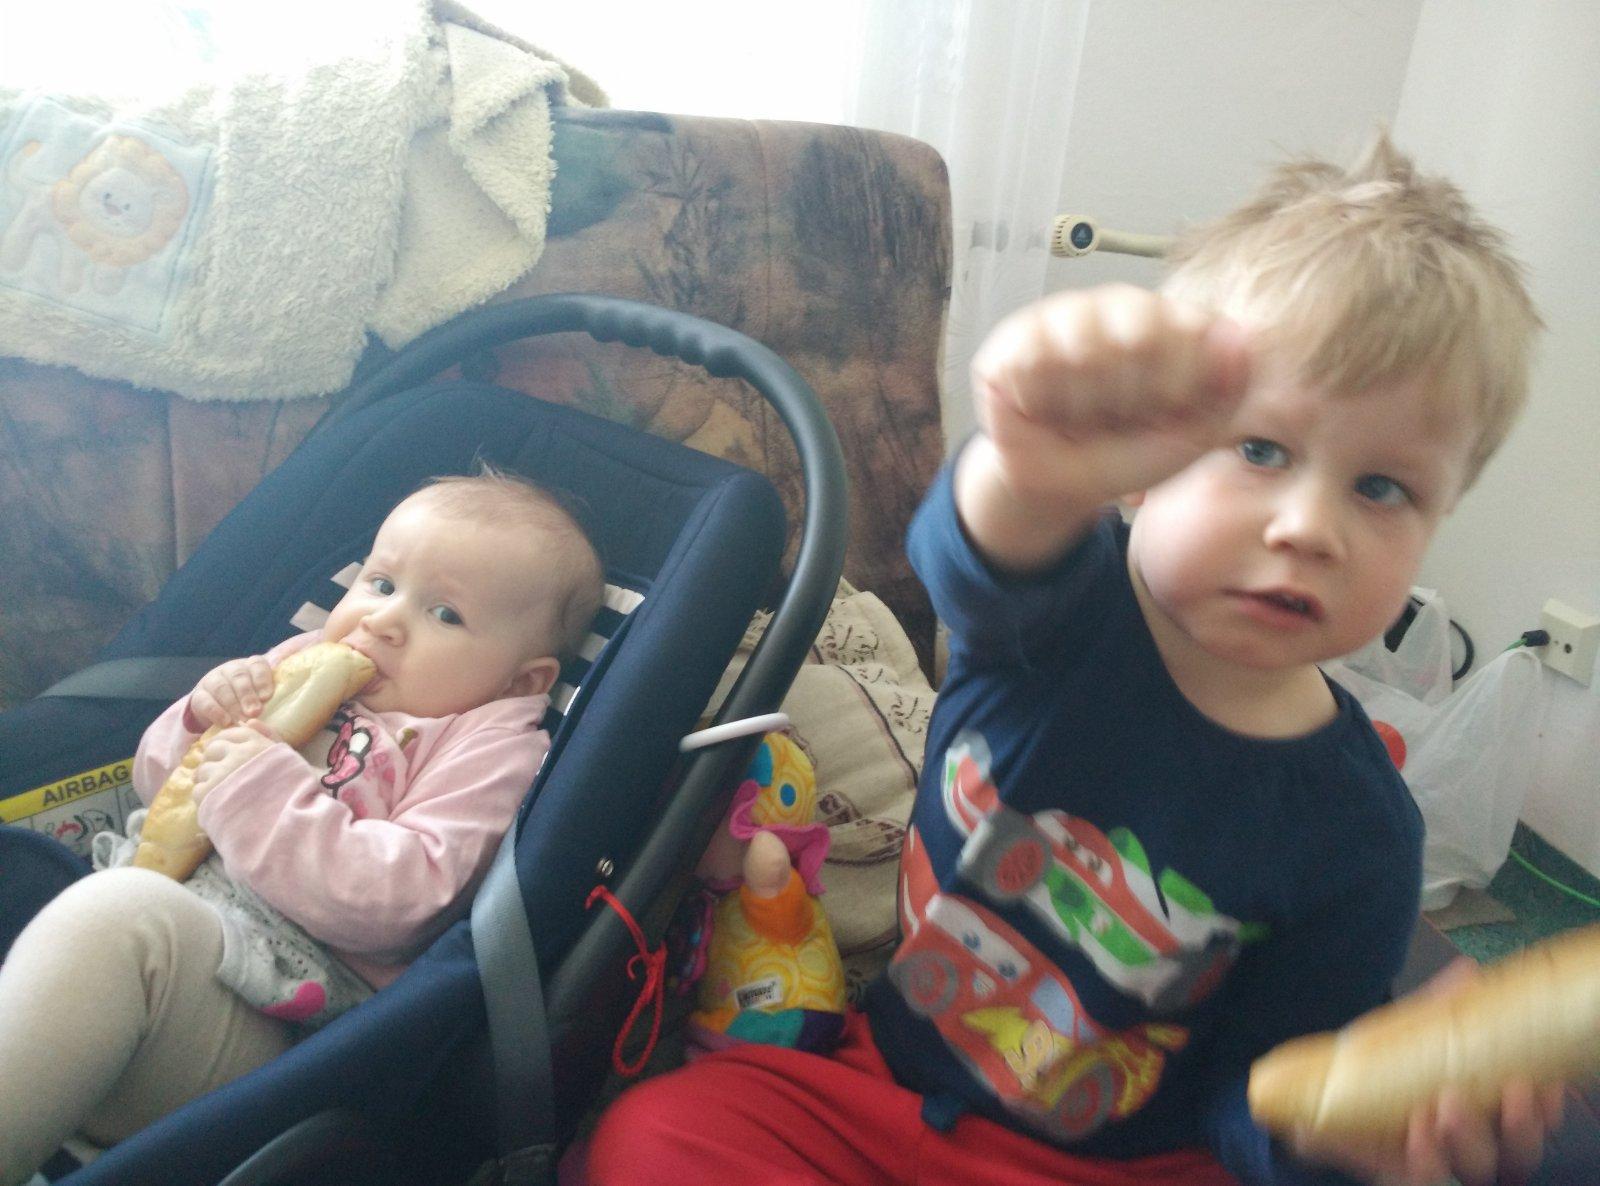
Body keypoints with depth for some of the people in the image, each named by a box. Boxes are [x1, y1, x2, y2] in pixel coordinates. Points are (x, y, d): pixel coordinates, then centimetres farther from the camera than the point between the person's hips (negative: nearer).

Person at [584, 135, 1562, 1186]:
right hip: (872, 1096, -1)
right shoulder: (1061, 605, -15)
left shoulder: (1357, 832, -11)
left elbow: (1252, 1096, -4)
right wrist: (1028, 477, -64)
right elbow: (977, 563, -41)